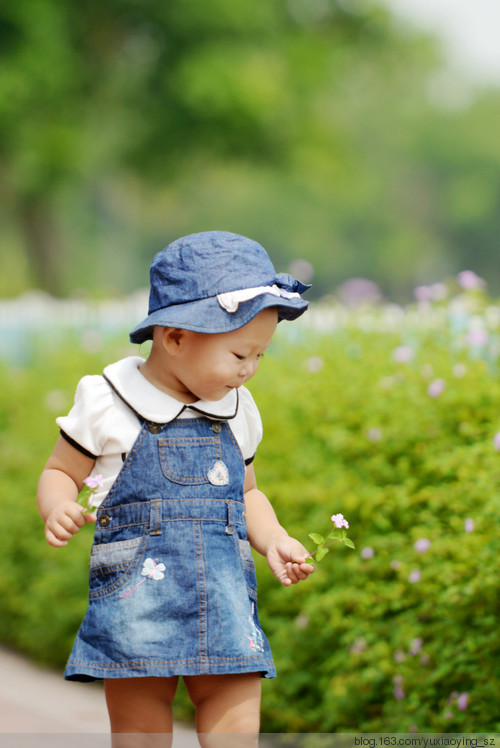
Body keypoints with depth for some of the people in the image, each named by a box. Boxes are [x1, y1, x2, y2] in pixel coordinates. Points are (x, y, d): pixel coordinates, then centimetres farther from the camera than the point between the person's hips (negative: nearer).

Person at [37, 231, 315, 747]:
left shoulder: (235, 413, 13)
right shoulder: (107, 402, -2)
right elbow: (60, 473, 6)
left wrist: (274, 542, 8)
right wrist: (59, 510, -17)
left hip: (225, 604, 4)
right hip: (136, 604, -3)